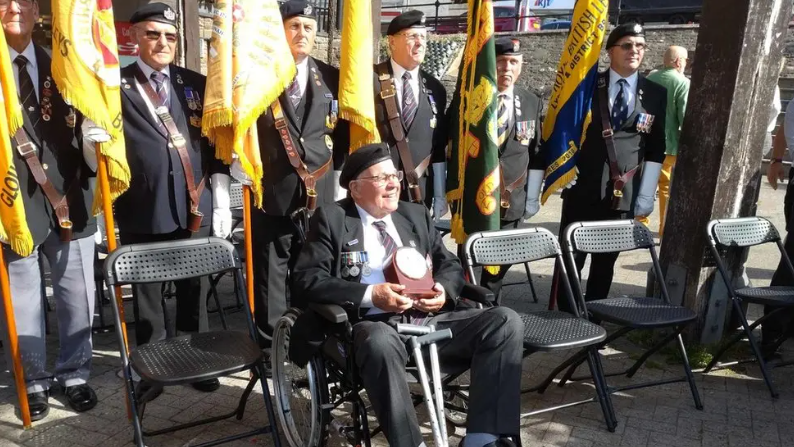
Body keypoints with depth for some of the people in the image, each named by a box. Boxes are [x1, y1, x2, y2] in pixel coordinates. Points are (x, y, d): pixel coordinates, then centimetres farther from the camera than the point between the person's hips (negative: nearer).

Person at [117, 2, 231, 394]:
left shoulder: (196, 83, 11)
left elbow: (215, 142, 9)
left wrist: (221, 200, 4)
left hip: (195, 206, 2)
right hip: (142, 209, -1)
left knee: (194, 289, 11)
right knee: (146, 292, 10)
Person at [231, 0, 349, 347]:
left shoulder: (331, 78, 9)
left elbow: (343, 134, 12)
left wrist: (340, 182, 6)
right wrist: (242, 168, -5)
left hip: (320, 194, 2)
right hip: (272, 193, -2)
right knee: (270, 277, 5)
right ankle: (269, 347, 18)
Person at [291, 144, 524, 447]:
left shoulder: (416, 214, 19)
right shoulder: (331, 218, 5)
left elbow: (451, 265, 21)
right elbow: (305, 278, -4)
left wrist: (444, 289, -5)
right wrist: (369, 295, -16)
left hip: (430, 319, 5)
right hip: (375, 324, -4)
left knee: (506, 321, -15)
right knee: (381, 343, -40)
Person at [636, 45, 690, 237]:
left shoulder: (649, 78, 4)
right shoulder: (683, 83, -13)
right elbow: (685, 117, -17)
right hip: (669, 142, -5)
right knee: (667, 186, 5)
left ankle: (641, 223, 22)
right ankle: (666, 228, 11)